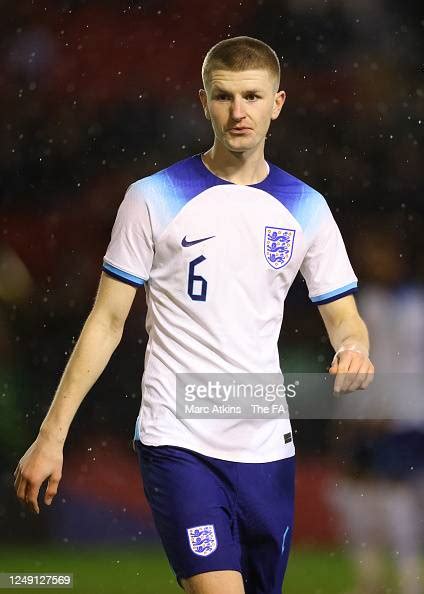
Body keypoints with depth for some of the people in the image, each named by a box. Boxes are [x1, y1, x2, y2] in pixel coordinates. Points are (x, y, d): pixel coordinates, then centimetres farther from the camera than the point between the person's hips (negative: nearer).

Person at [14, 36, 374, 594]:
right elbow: (107, 322, 0)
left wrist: (354, 351, -14)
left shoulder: (305, 208, 7)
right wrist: (51, 434, -4)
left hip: (266, 447, 4)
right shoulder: (154, 198, -4)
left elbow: (345, 319, 11)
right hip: (178, 444, -4)